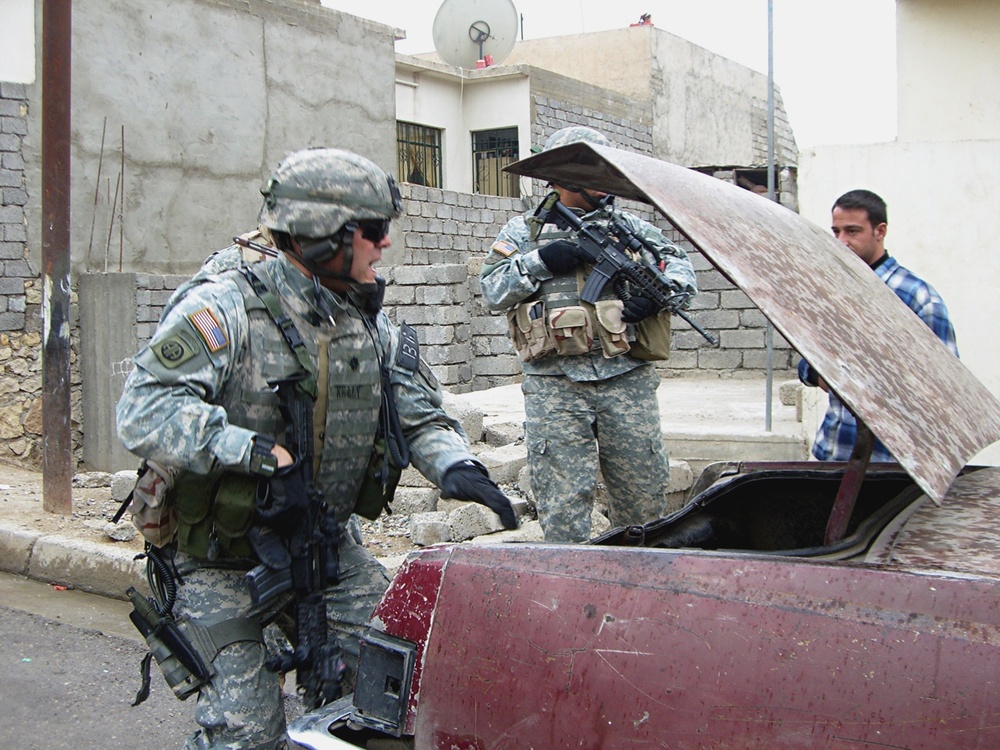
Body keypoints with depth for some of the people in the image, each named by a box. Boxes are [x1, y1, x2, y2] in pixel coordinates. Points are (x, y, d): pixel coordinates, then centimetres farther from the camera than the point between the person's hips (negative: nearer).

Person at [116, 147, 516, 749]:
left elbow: (419, 413, 5)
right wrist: (260, 453, -34)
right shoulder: (229, 306, -18)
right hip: (222, 562, -6)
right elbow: (145, 410, -28)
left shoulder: (369, 324, 5)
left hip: (325, 543, 6)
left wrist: (455, 464, -17)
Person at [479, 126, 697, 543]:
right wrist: (539, 262, -10)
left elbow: (680, 265, 13)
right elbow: (492, 292, 3)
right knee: (563, 499, -2)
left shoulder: (630, 227, 16)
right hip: (554, 387, -2)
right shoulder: (524, 231, 12)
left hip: (627, 382, 2)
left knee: (645, 492, 8)